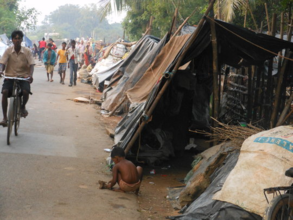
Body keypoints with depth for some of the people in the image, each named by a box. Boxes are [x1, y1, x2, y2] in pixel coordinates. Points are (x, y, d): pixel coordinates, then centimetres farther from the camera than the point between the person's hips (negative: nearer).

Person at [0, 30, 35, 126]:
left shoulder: (27, 51, -3)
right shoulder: (8, 51, -1)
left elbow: (31, 64, -10)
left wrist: (30, 75, -29)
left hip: (23, 77, -1)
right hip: (10, 76, 1)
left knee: (26, 91, -29)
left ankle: (23, 106, 6)